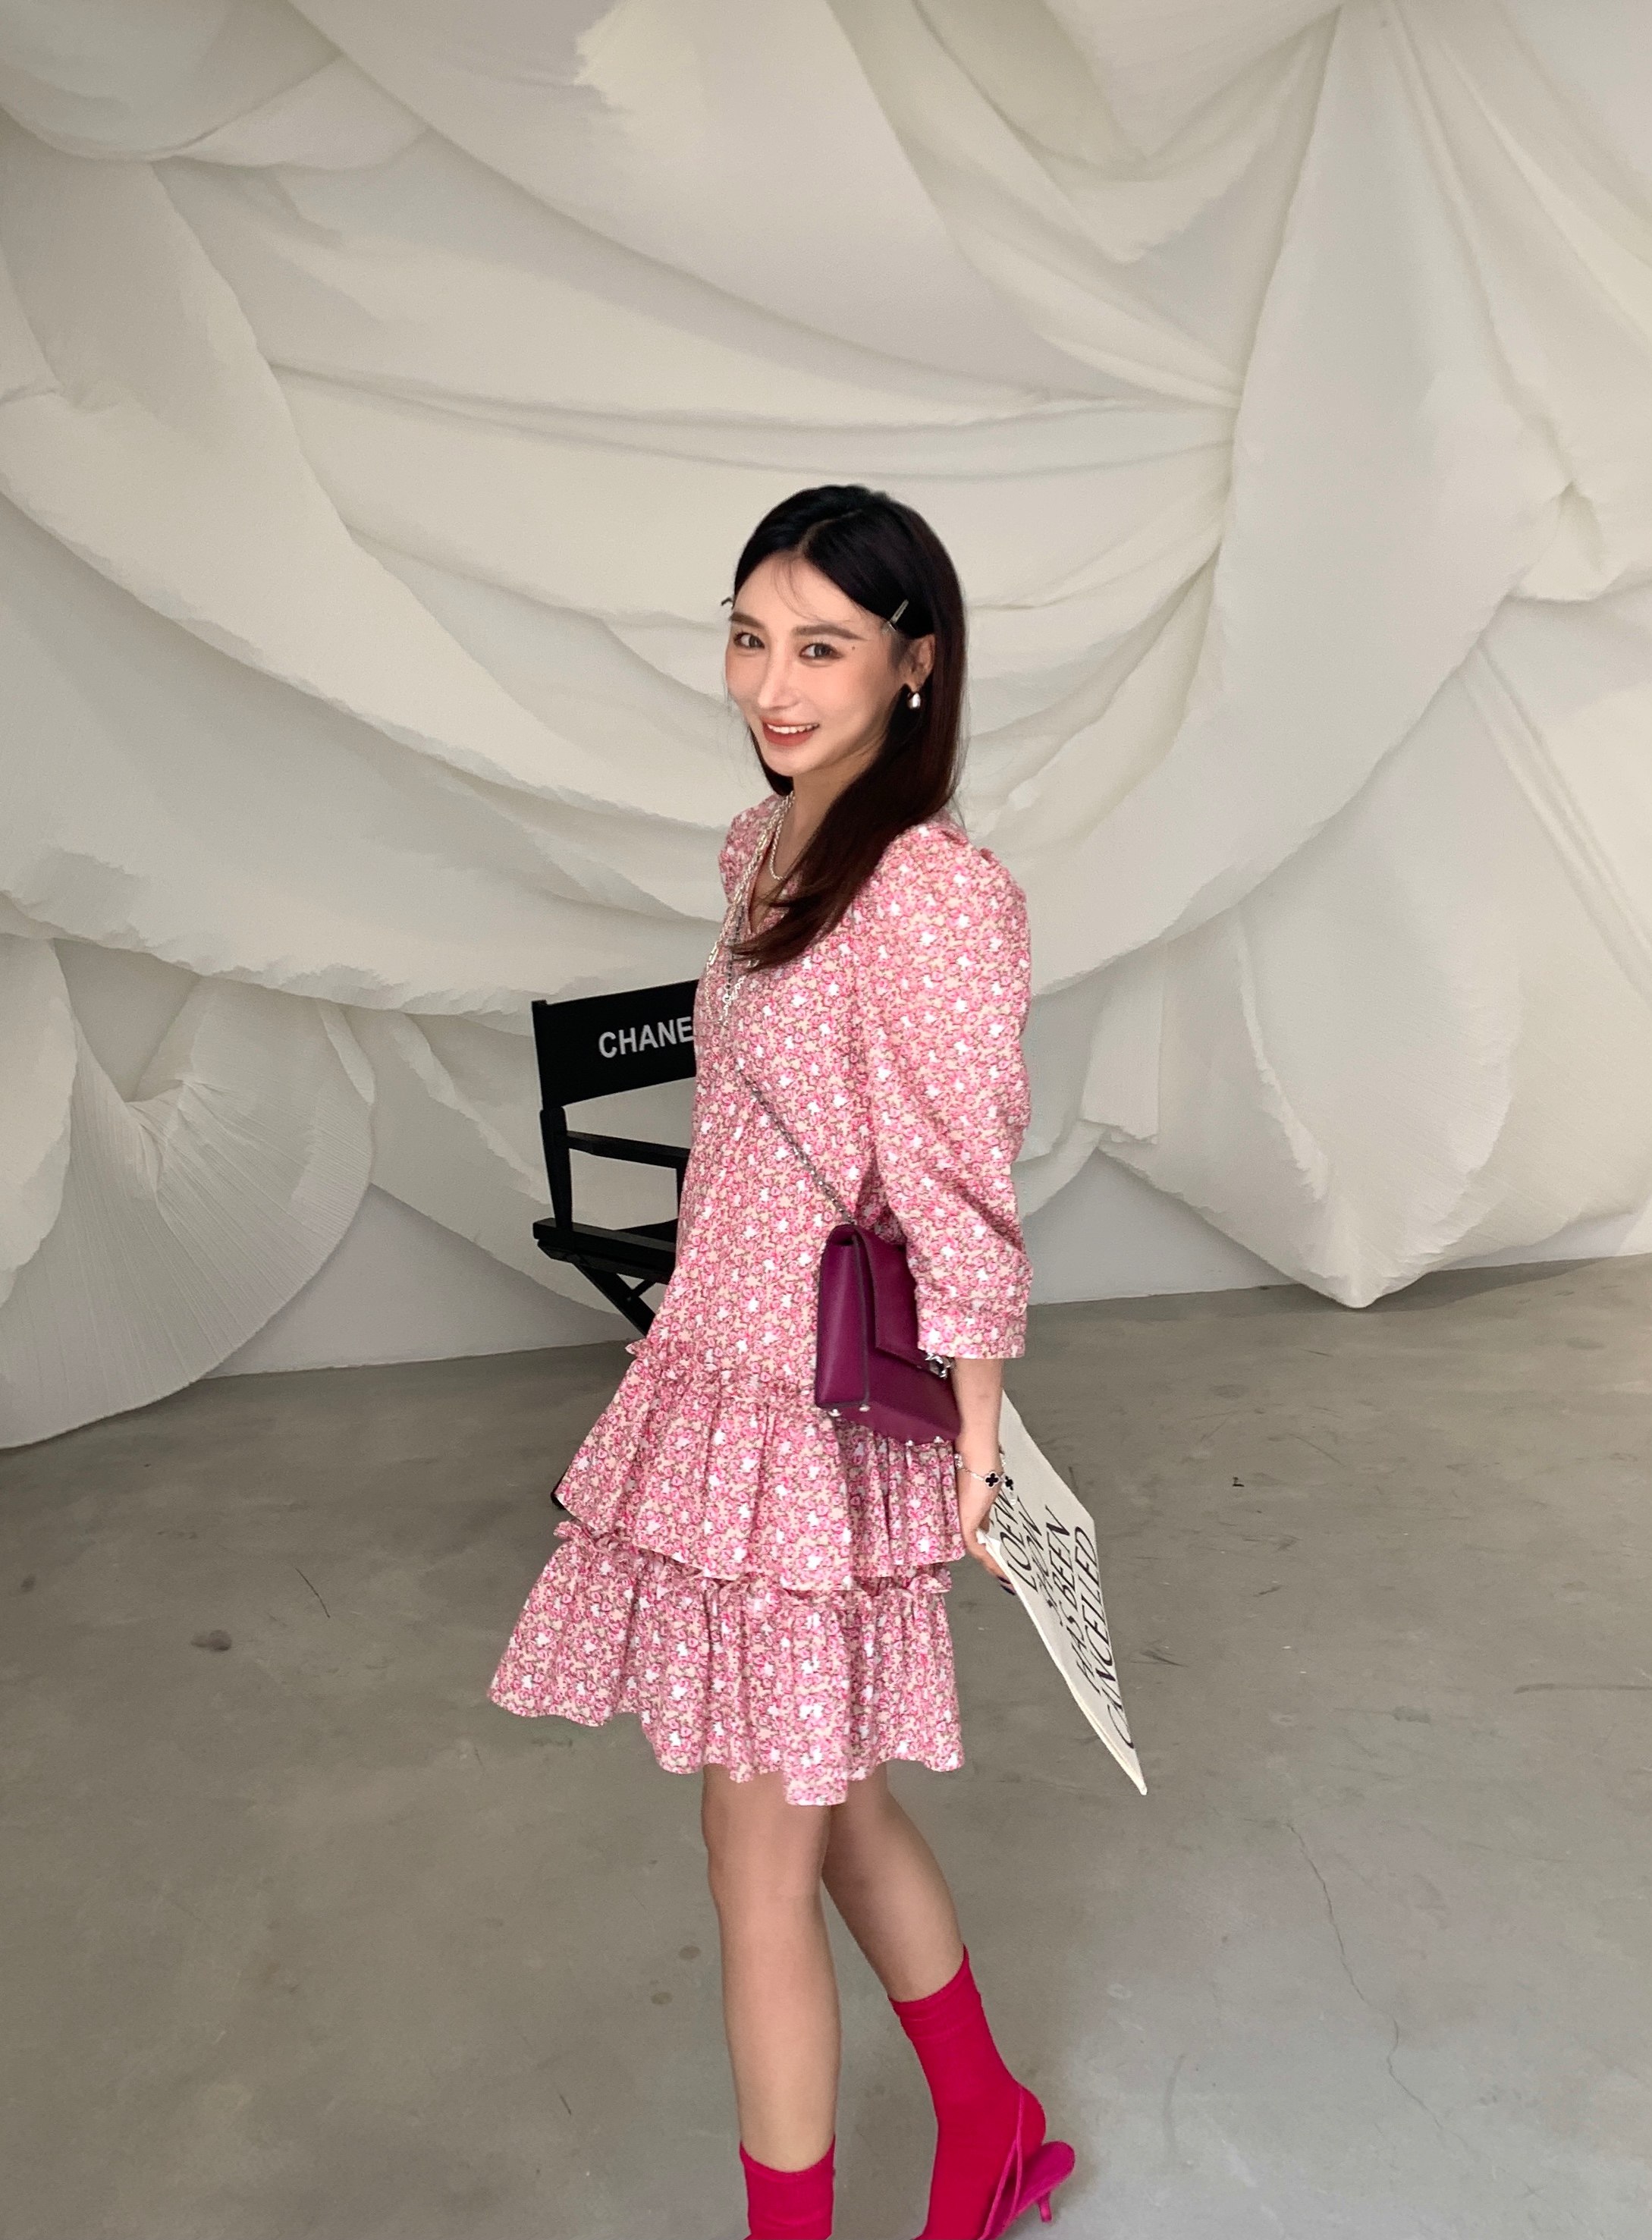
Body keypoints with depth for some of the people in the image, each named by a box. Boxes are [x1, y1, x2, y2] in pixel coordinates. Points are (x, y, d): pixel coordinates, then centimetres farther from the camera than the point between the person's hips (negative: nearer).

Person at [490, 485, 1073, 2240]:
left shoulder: (931, 894, -20)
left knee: (762, 1879, 8)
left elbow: (967, 1209, -16)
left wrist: (975, 1456, -10)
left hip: (818, 1433, -9)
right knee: (832, 1808, 24)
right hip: (713, 1380, 9)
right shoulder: (767, 849, 7)